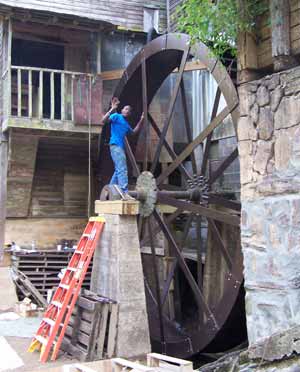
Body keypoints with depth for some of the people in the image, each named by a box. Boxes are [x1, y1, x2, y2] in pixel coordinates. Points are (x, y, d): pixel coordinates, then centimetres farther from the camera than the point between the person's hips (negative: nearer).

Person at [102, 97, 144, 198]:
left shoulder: (126, 124, 25)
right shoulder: (116, 116, 1)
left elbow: (134, 132, 39)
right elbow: (104, 120, -15)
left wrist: (141, 121, 31)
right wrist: (112, 109, -23)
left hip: (121, 147, 10)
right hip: (115, 145, -10)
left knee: (118, 170, 13)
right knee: (122, 169, -19)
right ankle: (125, 192, -27)